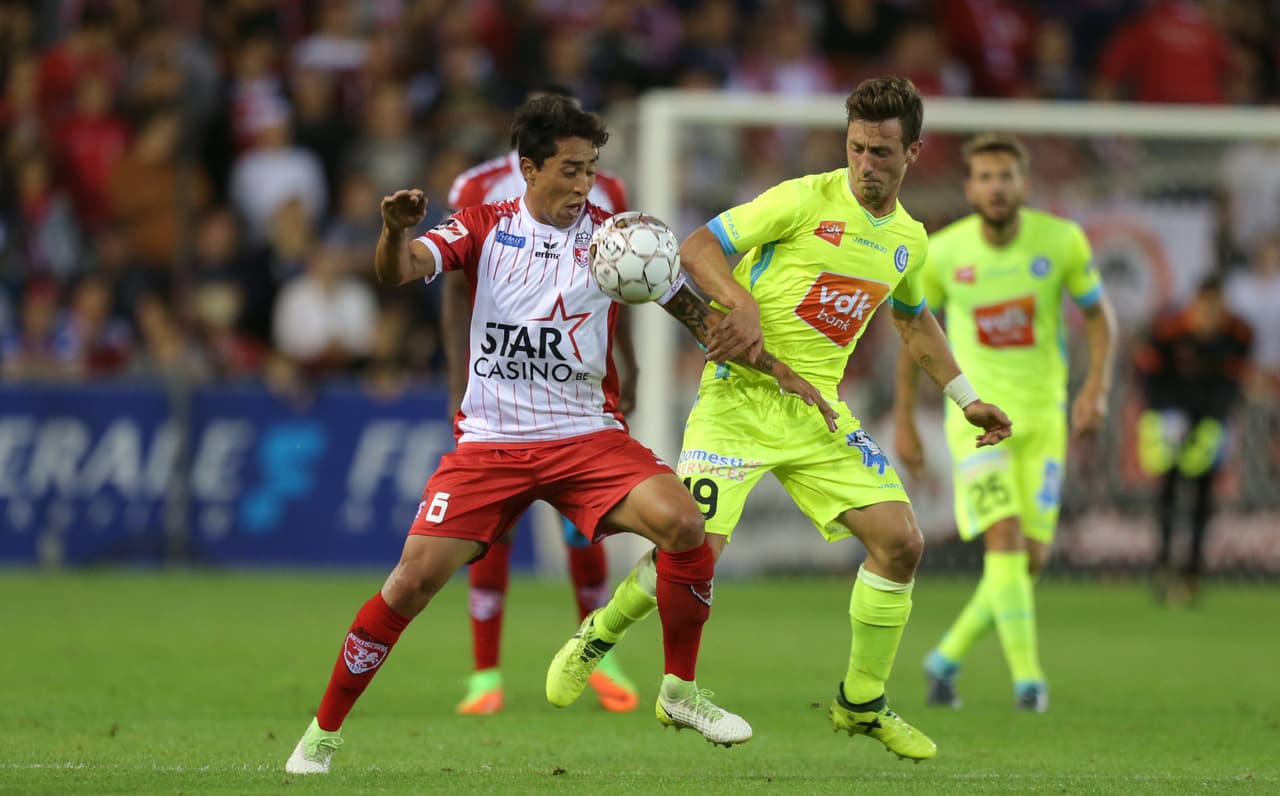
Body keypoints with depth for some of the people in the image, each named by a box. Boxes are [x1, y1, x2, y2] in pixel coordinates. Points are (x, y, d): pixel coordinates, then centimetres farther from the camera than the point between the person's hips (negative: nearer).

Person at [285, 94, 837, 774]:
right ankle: (322, 733, 4)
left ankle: (680, 692, -4)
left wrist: (777, 369, -2)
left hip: (585, 436, 1)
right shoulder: (485, 228, 0)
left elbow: (697, 314, 6)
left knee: (684, 524, -23)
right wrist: (397, 230, -36)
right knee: (414, 578, -13)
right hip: (489, 442, -1)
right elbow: (399, 271, -13)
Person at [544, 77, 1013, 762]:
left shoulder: (909, 241, 11)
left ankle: (860, 702, 9)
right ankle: (598, 635, 17)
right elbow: (697, 248, -10)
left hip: (818, 411, 6)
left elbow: (914, 321, 31)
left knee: (901, 541, -8)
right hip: (739, 398, -5)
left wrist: (967, 399, 28)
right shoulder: (806, 200, -9)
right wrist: (744, 306, -27)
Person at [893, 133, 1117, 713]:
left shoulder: (1061, 241, -7)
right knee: (1005, 540, -19)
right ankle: (1028, 679, -16)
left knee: (1031, 558, 1)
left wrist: (1096, 387, -10)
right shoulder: (942, 253, -7)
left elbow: (1099, 314, 6)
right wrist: (903, 421, 8)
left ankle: (947, 658, 22)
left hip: (1042, 416, 2)